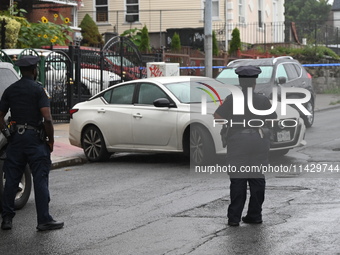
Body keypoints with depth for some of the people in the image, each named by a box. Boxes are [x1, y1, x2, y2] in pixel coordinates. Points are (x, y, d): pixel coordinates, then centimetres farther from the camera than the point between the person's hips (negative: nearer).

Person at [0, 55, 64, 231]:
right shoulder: (38, 90, -8)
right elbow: (47, 119, -15)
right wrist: (51, 140, -6)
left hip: (15, 138, 5)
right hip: (35, 138, -5)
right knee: (40, 179, -2)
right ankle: (44, 220, -2)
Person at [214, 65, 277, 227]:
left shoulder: (232, 99, -4)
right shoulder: (263, 101, 2)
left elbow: (217, 117, -5)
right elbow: (273, 121, 7)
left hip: (237, 142, -2)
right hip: (259, 143, 2)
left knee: (237, 180, 3)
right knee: (257, 180, 11)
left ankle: (234, 217, 2)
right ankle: (255, 215, 14)